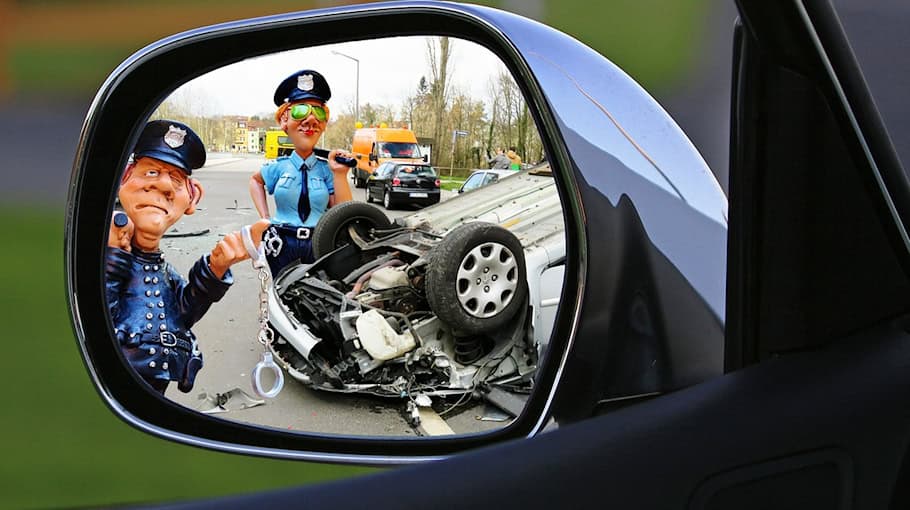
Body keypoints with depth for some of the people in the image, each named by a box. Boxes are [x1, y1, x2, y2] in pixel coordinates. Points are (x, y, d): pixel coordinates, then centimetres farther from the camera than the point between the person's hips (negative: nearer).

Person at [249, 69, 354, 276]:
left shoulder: (327, 169, 2)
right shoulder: (278, 167, 4)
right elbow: (255, 180, 28)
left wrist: (339, 174, -11)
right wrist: (265, 217, 15)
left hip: (319, 248, -1)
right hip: (282, 246, 1)